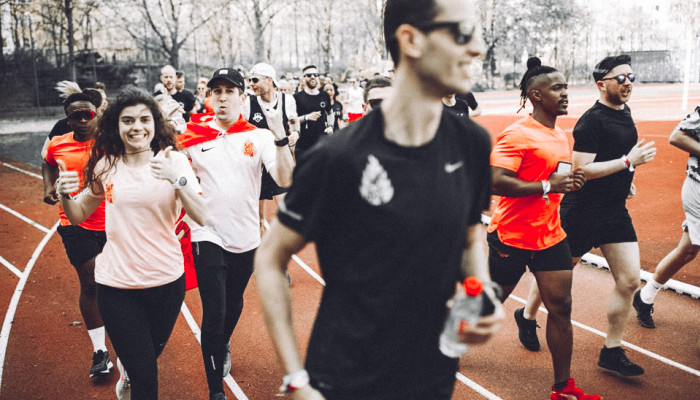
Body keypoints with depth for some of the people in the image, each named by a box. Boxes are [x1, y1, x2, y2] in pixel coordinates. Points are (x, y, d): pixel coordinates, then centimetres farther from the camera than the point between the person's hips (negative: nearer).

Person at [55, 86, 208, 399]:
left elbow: (201, 217, -17)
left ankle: (126, 373, 57)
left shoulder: (174, 161, -8)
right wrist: (65, 195, -11)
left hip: (167, 280, 1)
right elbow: (79, 216, 10)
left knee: (151, 354, 25)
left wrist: (177, 179, -32)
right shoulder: (106, 165, -2)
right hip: (117, 283, 0)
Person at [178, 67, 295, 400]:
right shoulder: (193, 136, -3)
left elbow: (285, 180, -14)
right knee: (213, 313, -6)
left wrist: (281, 138, -26)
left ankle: (223, 346, 53)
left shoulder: (258, 136, -4)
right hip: (208, 236, -2)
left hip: (246, 237, 2)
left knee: (234, 305, 22)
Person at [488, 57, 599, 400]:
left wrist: (569, 181, 9)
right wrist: (547, 186, -26)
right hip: (512, 236, -7)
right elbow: (496, 181, -26)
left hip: (551, 236, 7)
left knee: (560, 307, 4)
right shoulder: (516, 135, -16)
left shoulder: (561, 136, 12)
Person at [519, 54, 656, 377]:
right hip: (582, 212, -8)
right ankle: (527, 316, 35)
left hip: (615, 211, 8)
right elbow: (580, 169, -24)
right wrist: (629, 161, -24)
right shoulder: (592, 120, -18)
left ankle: (611, 351, 13)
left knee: (629, 280, 1)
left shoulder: (624, 112, 10)